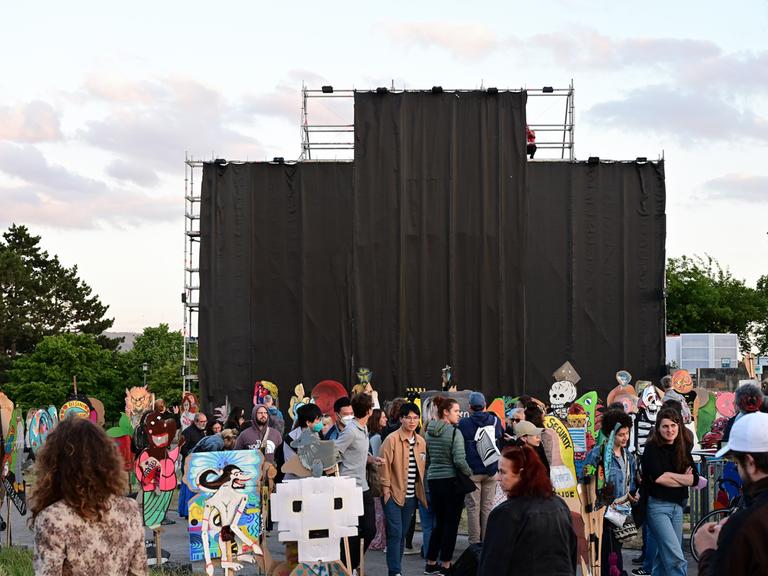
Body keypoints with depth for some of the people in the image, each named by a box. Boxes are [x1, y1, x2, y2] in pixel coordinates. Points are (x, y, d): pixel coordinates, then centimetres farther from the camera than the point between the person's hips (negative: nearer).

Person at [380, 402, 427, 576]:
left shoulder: (421, 442, 9)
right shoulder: (392, 440, -9)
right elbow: (385, 465, -10)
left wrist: (420, 492, 12)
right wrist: (386, 490, -12)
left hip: (411, 496, 6)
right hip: (394, 495, -6)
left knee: (402, 534, 12)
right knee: (395, 534, -10)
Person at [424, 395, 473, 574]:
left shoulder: (429, 432, 7)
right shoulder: (454, 432, -15)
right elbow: (459, 460, -20)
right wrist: (469, 473, -4)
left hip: (433, 480, 7)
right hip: (451, 481, -7)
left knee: (439, 522, 16)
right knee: (451, 523, 3)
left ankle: (431, 563, 18)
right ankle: (446, 564, 7)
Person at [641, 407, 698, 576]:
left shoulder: (683, 449, 10)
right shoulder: (652, 448, -6)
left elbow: (694, 479, 2)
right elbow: (658, 477, -18)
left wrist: (670, 476, -10)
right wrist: (682, 477, -7)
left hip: (677, 506, 6)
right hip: (657, 506, -6)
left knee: (665, 556, 11)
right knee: (676, 559, -14)